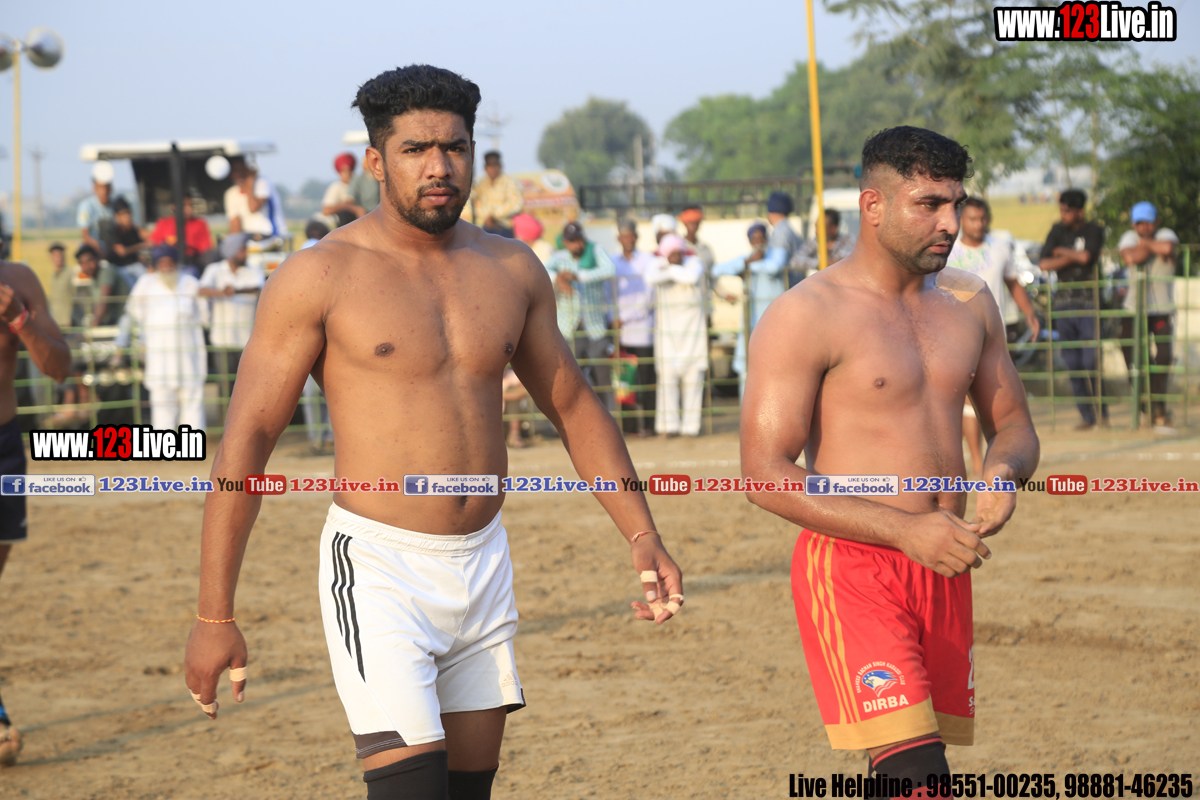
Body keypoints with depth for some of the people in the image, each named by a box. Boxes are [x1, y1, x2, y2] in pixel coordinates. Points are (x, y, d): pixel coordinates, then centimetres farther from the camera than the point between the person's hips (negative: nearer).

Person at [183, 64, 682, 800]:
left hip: (484, 565, 6)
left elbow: (574, 405, 19)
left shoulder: (512, 270, 7)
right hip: (380, 566, -5)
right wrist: (215, 617, -12)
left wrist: (642, 534, 8)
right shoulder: (321, 277, -8)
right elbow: (246, 440, -8)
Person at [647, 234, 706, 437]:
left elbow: (692, 277, -24)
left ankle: (690, 425, 0)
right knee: (667, 374, -8)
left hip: (692, 327, 0)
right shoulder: (658, 263, 1)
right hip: (668, 328, 0)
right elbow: (651, 277, -22)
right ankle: (668, 425, -5)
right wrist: (673, 272, -16)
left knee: (693, 375, -4)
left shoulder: (693, 262, -1)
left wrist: (671, 270, -13)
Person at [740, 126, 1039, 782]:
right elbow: (765, 473, -14)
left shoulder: (968, 302, 11)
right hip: (850, 567, -7)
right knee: (913, 771, -19)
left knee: (903, 766, 9)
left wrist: (1003, 469, -5)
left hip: (943, 566, 7)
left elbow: (1012, 423, 22)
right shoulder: (805, 316, -9)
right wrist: (905, 529, -21)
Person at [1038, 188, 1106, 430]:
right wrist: (1072, 258, -7)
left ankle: (1102, 411, 7)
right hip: (1063, 302, 3)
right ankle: (1087, 416, 6)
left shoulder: (1094, 231, 2)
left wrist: (1062, 252, 0)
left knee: (1091, 360, -9)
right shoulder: (1057, 231, 11)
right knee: (1073, 363, 1)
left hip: (1088, 301, -3)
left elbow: (1087, 256, -15)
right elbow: (1043, 264, 3)